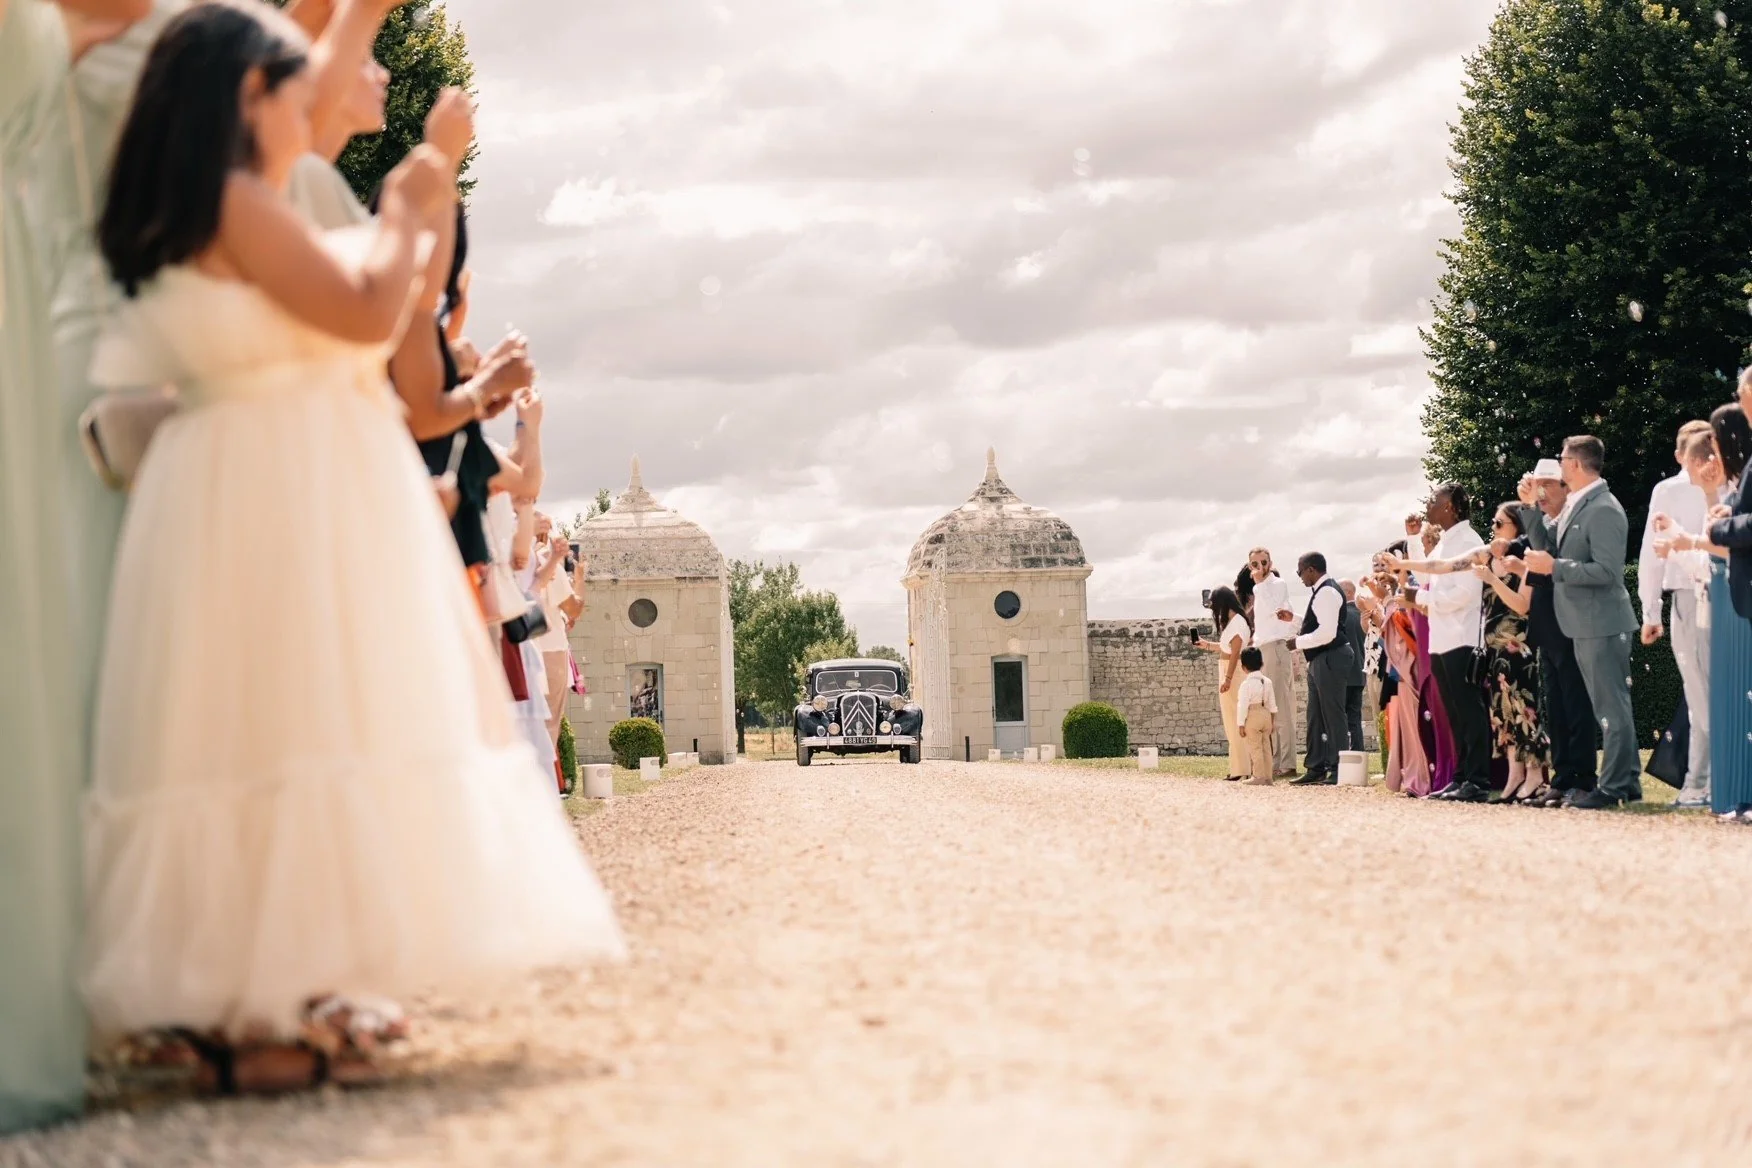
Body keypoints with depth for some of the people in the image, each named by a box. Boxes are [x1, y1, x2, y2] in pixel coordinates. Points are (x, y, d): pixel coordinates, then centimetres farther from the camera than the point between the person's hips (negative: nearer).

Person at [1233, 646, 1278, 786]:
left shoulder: (1246, 684, -14)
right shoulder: (1267, 682, 6)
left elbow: (1243, 706, -15)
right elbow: (1272, 704, 11)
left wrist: (1241, 724, -11)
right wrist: (1273, 721, 18)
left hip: (1252, 717, -6)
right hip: (1266, 716, 6)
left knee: (1255, 748, -1)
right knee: (1266, 747, 11)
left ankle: (1258, 776, -2)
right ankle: (1268, 776, 13)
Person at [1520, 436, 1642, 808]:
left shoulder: (1604, 510, -18)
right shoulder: (1574, 505, 11)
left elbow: (1607, 571, -23)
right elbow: (1545, 543, 14)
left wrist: (1554, 567, -22)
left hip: (1602, 623, -10)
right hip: (1585, 624, 10)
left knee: (1612, 706, -4)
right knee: (1611, 704, 15)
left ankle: (1615, 787, -1)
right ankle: (1628, 781, 23)